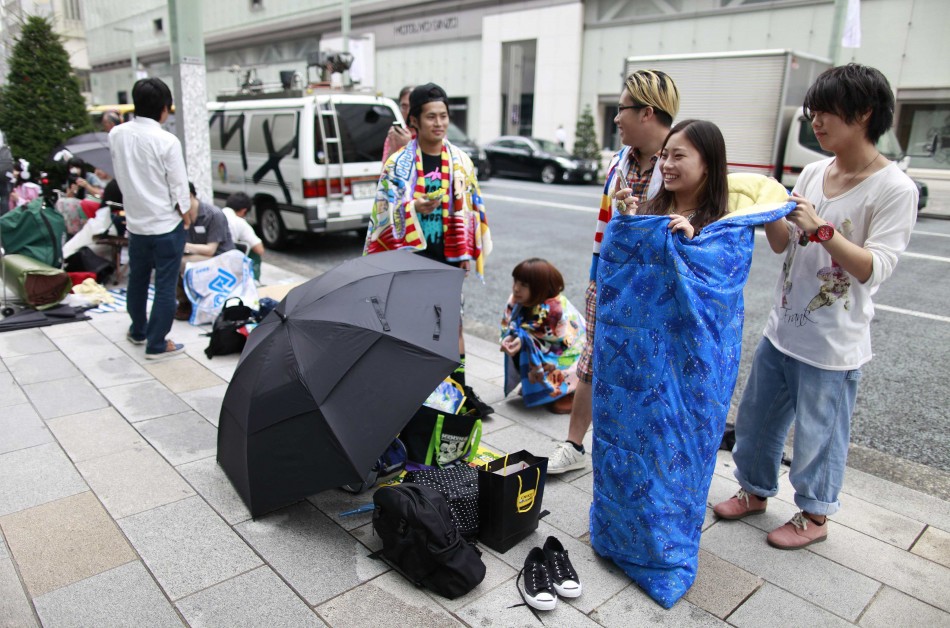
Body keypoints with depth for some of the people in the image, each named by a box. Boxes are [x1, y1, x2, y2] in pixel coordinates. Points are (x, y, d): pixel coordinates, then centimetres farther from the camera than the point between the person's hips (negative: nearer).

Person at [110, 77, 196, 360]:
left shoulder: (117, 134, -2)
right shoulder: (167, 141, -18)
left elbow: (120, 176, 7)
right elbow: (179, 187, -13)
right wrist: (187, 211, 4)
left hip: (135, 221, 6)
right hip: (166, 225, -6)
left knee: (137, 278, 21)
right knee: (165, 286, 4)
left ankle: (138, 331, 38)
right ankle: (156, 344, 10)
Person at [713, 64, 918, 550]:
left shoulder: (894, 189, -13)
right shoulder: (813, 173, 5)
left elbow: (874, 269, -19)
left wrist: (821, 229, -27)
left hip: (832, 344, -6)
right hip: (782, 327, 7)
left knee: (818, 431, 8)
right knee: (756, 417, 17)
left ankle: (814, 514, 32)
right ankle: (755, 490, 39)